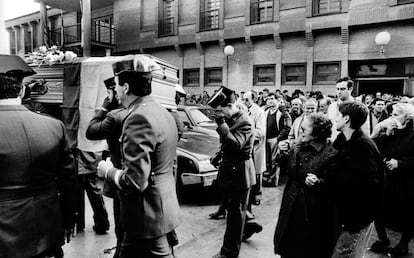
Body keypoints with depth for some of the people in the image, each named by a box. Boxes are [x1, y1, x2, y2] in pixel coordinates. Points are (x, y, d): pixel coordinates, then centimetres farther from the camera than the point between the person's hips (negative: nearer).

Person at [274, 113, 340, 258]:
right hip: (292, 206, 6)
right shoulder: (298, 145, 1)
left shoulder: (331, 154, -18)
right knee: (287, 246, 20)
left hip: (314, 212, -6)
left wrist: (318, 182, -35)